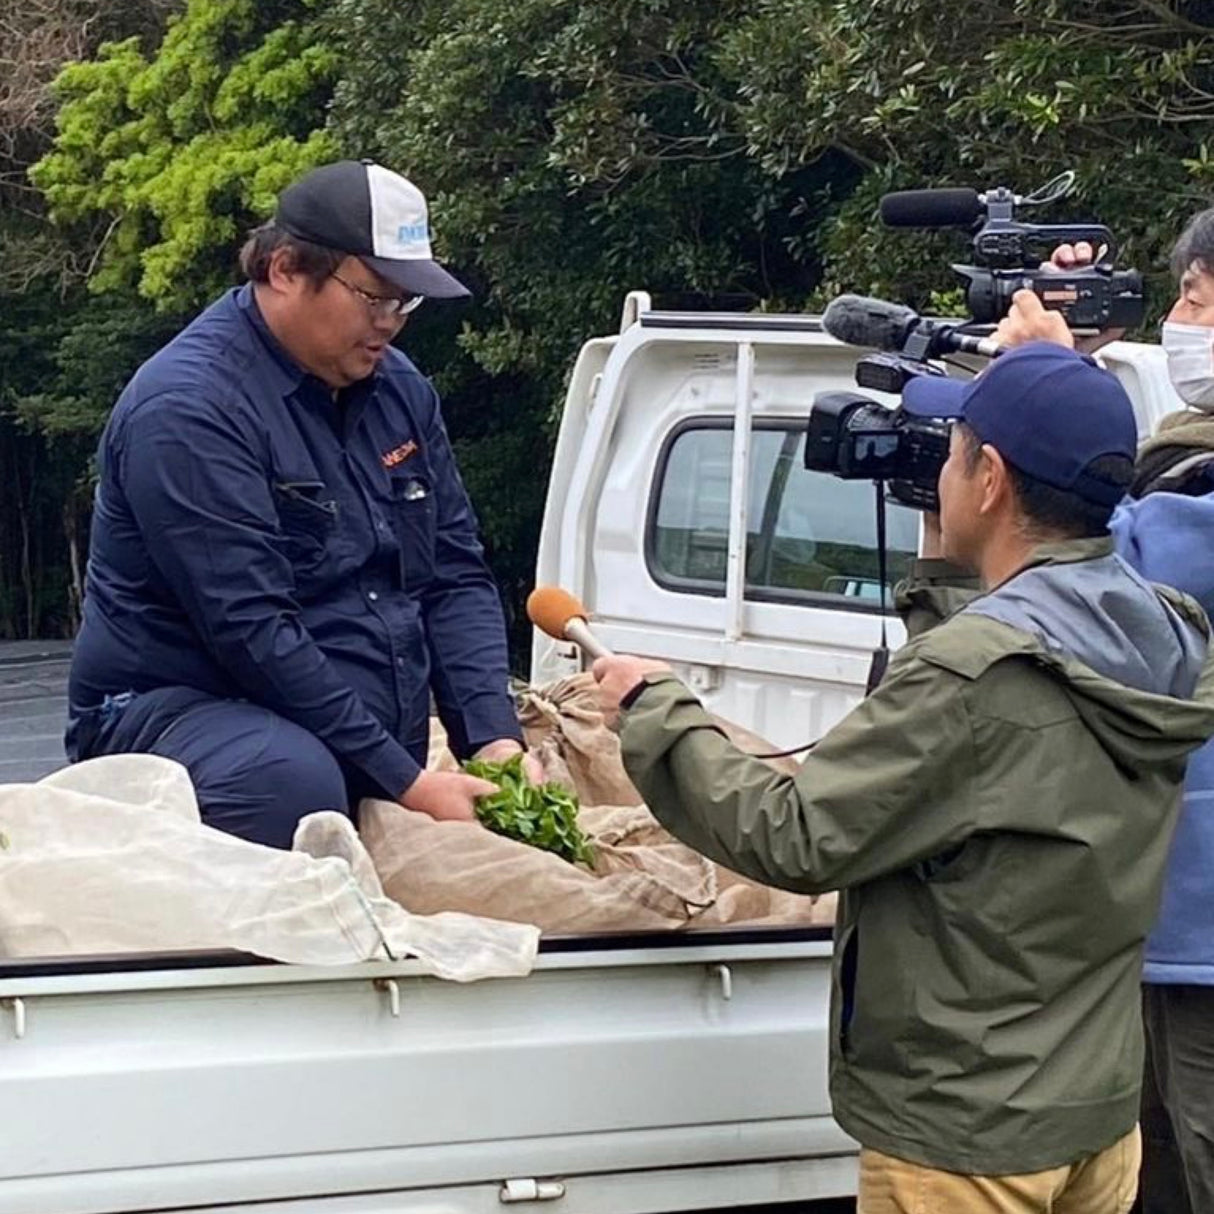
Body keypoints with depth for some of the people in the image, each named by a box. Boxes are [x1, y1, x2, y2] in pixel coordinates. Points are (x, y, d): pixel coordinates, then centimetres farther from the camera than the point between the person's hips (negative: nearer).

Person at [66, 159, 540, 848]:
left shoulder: (398, 387, 10)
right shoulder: (189, 410, -16)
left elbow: (457, 575, 11)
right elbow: (251, 632, -22)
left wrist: (496, 739, -6)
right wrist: (404, 782, -24)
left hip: (383, 743, 8)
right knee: (293, 782, -39)